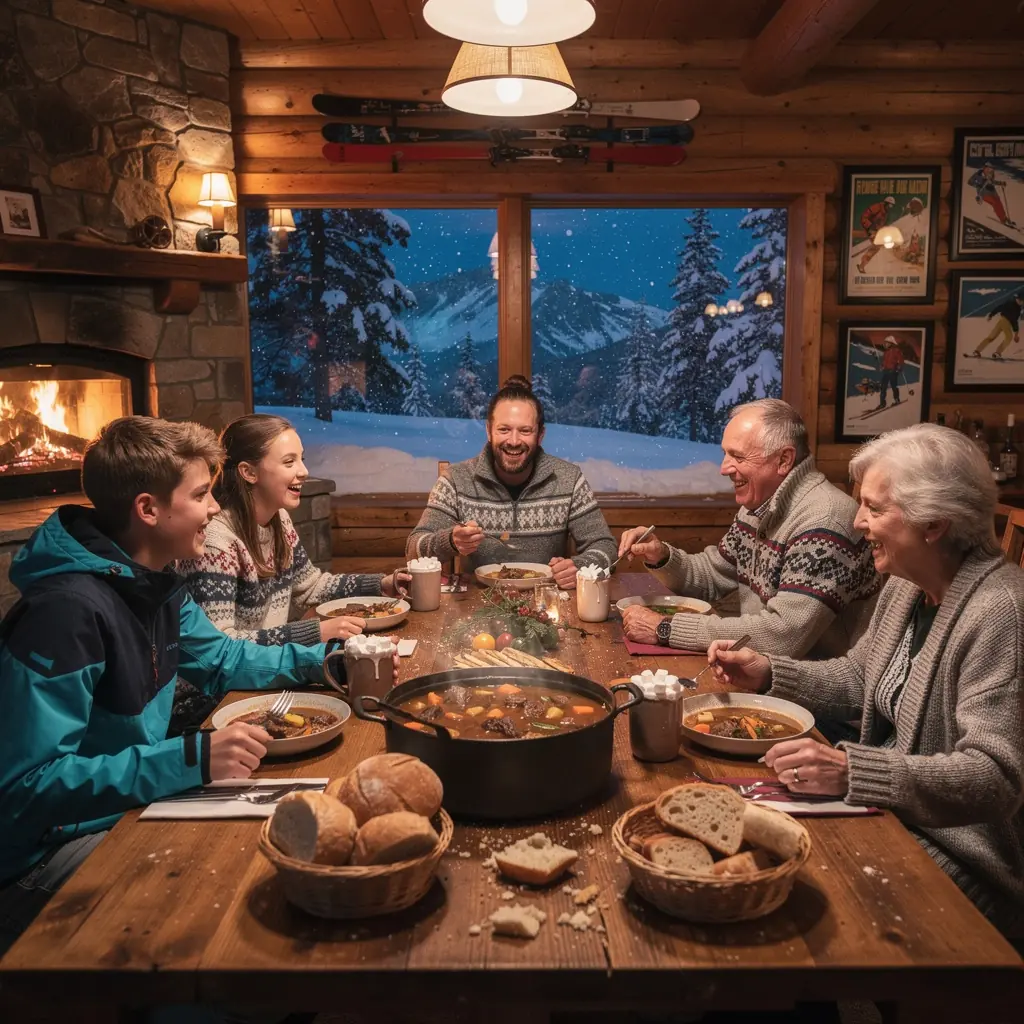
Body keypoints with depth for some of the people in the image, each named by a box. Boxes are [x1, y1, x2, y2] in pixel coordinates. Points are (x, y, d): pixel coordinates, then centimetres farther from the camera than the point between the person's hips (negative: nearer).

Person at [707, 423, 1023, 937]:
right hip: (893, 812, 8)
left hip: (961, 853, -7)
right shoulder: (904, 587, 4)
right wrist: (768, 673, 3)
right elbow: (857, 677, 18)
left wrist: (851, 772, -37)